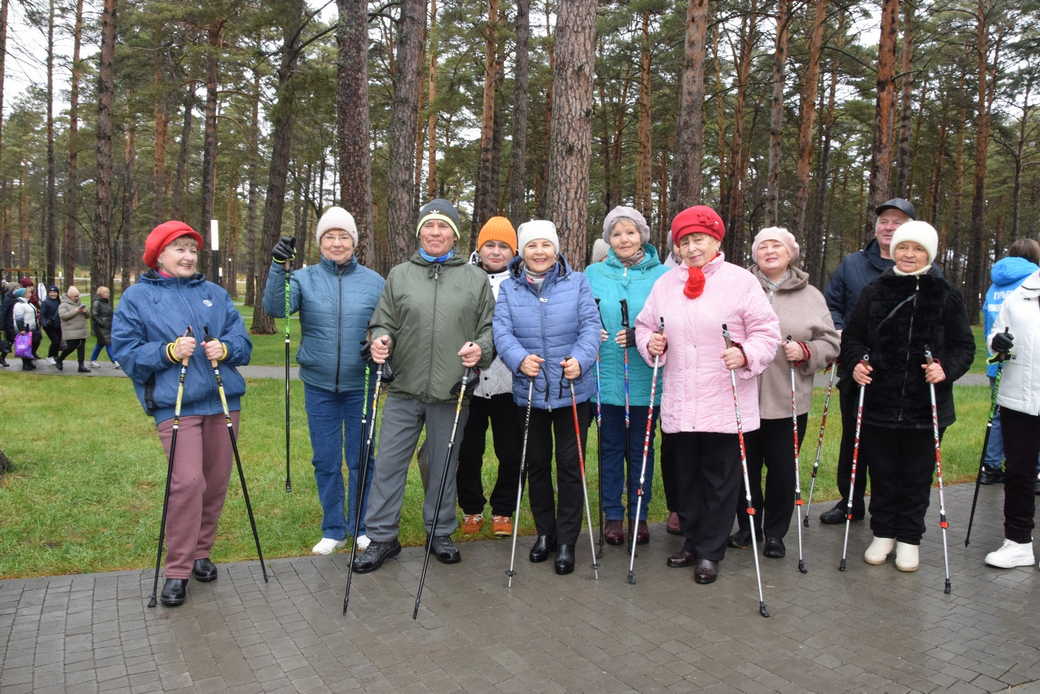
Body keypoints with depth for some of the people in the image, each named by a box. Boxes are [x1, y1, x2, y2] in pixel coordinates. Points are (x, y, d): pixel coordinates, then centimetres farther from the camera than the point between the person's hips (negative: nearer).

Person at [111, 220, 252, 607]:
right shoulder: (137, 297, 4)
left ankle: (201, 552, 28)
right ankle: (178, 571, -2)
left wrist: (225, 349, -12)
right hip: (174, 404, -4)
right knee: (188, 482, -16)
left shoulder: (214, 293, 14)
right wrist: (167, 352, -17)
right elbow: (124, 352, -1)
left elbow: (242, 340, 11)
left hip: (223, 399, 5)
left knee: (216, 482, 9)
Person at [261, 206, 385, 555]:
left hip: (359, 385, 0)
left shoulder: (374, 282, 1)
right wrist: (278, 266, -28)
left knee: (361, 458, 8)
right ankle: (333, 529, 26)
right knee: (325, 460, 10)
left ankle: (363, 527, 25)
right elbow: (275, 308, -16)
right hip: (318, 385, 1)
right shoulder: (305, 278, 0)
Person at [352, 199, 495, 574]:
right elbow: (383, 322, 9)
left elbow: (490, 327, 8)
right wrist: (380, 339, -13)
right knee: (389, 463, 3)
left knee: (444, 466, 11)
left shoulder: (475, 278, 8)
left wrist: (480, 349, -12)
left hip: (450, 393, 0)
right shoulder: (399, 275, 10)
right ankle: (382, 536, 16)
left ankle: (440, 533, 28)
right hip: (403, 390, 1)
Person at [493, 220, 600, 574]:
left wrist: (579, 359, -24)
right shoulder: (508, 288, 4)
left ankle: (566, 541, 13)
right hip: (529, 391, 2)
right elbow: (502, 331, -7)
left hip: (572, 391, -2)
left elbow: (591, 325, -6)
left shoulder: (577, 283, 1)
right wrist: (519, 359, -26)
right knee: (536, 464, 14)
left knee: (570, 465, 2)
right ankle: (545, 532, 30)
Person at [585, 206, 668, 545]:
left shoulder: (662, 275, 0)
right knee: (611, 447, 10)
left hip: (645, 379, -1)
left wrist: (640, 336, -18)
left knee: (641, 448, 10)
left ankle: (639, 515, 24)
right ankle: (613, 515, 22)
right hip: (607, 377, 1)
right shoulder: (594, 274, 5)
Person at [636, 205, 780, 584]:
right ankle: (691, 541, 32)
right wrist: (650, 343, -5)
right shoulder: (665, 283, 9)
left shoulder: (741, 280, -4)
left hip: (725, 404, -4)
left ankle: (710, 552, 18)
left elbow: (766, 332, -5)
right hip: (680, 403, 4)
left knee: (720, 478, 5)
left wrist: (746, 354, -22)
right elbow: (644, 325, 16)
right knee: (687, 475, 16)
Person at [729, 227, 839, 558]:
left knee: (783, 468, 7)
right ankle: (747, 526, 28)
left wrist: (806, 351, -11)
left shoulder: (811, 296, 7)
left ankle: (775, 532, 24)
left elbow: (830, 343, 7)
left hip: (788, 401, 0)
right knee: (745, 465, 10)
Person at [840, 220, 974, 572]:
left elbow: (964, 346, 4)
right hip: (879, 402, 1)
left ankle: (909, 538, 25)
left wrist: (947, 368, -15)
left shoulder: (946, 296, 2)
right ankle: (883, 533, 28)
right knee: (882, 473, 11)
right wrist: (855, 363, -13)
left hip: (926, 406, 0)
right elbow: (852, 336, 6)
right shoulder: (874, 292, 3)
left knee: (917, 476, 10)